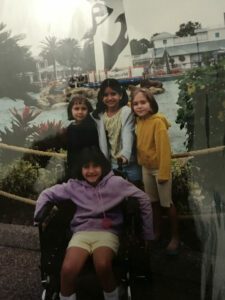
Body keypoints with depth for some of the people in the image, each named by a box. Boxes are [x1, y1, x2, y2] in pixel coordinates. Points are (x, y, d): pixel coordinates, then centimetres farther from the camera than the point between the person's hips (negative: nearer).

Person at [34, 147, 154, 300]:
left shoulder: (115, 182, 0)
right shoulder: (74, 186, 7)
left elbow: (144, 200, 2)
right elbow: (46, 194, 17)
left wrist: (147, 234, 3)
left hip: (108, 232, -1)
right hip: (82, 233, 2)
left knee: (102, 265, -34)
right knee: (68, 269, -29)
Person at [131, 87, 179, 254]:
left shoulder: (158, 122, -20)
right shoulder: (139, 122, 0)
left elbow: (164, 148, -21)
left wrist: (164, 173, -21)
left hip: (159, 168, -6)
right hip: (146, 168, 6)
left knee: (167, 204, 4)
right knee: (154, 202, 17)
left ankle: (175, 237, 18)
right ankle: (157, 232, 32)